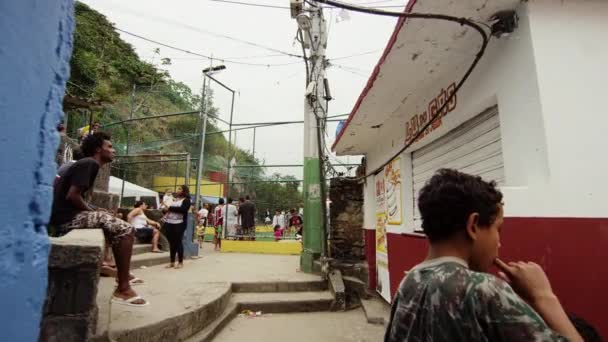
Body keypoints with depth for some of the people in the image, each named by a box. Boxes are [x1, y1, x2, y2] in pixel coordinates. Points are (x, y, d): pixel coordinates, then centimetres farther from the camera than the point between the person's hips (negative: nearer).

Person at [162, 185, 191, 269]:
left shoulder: (186, 200, 0)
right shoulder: (174, 199, 21)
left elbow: (183, 209, -18)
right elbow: (168, 208, 25)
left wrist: (171, 208, -14)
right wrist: (166, 209, 3)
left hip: (179, 224, -6)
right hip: (169, 223, 6)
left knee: (178, 242, -3)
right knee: (171, 243, 8)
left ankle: (180, 262, 6)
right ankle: (172, 262, 15)